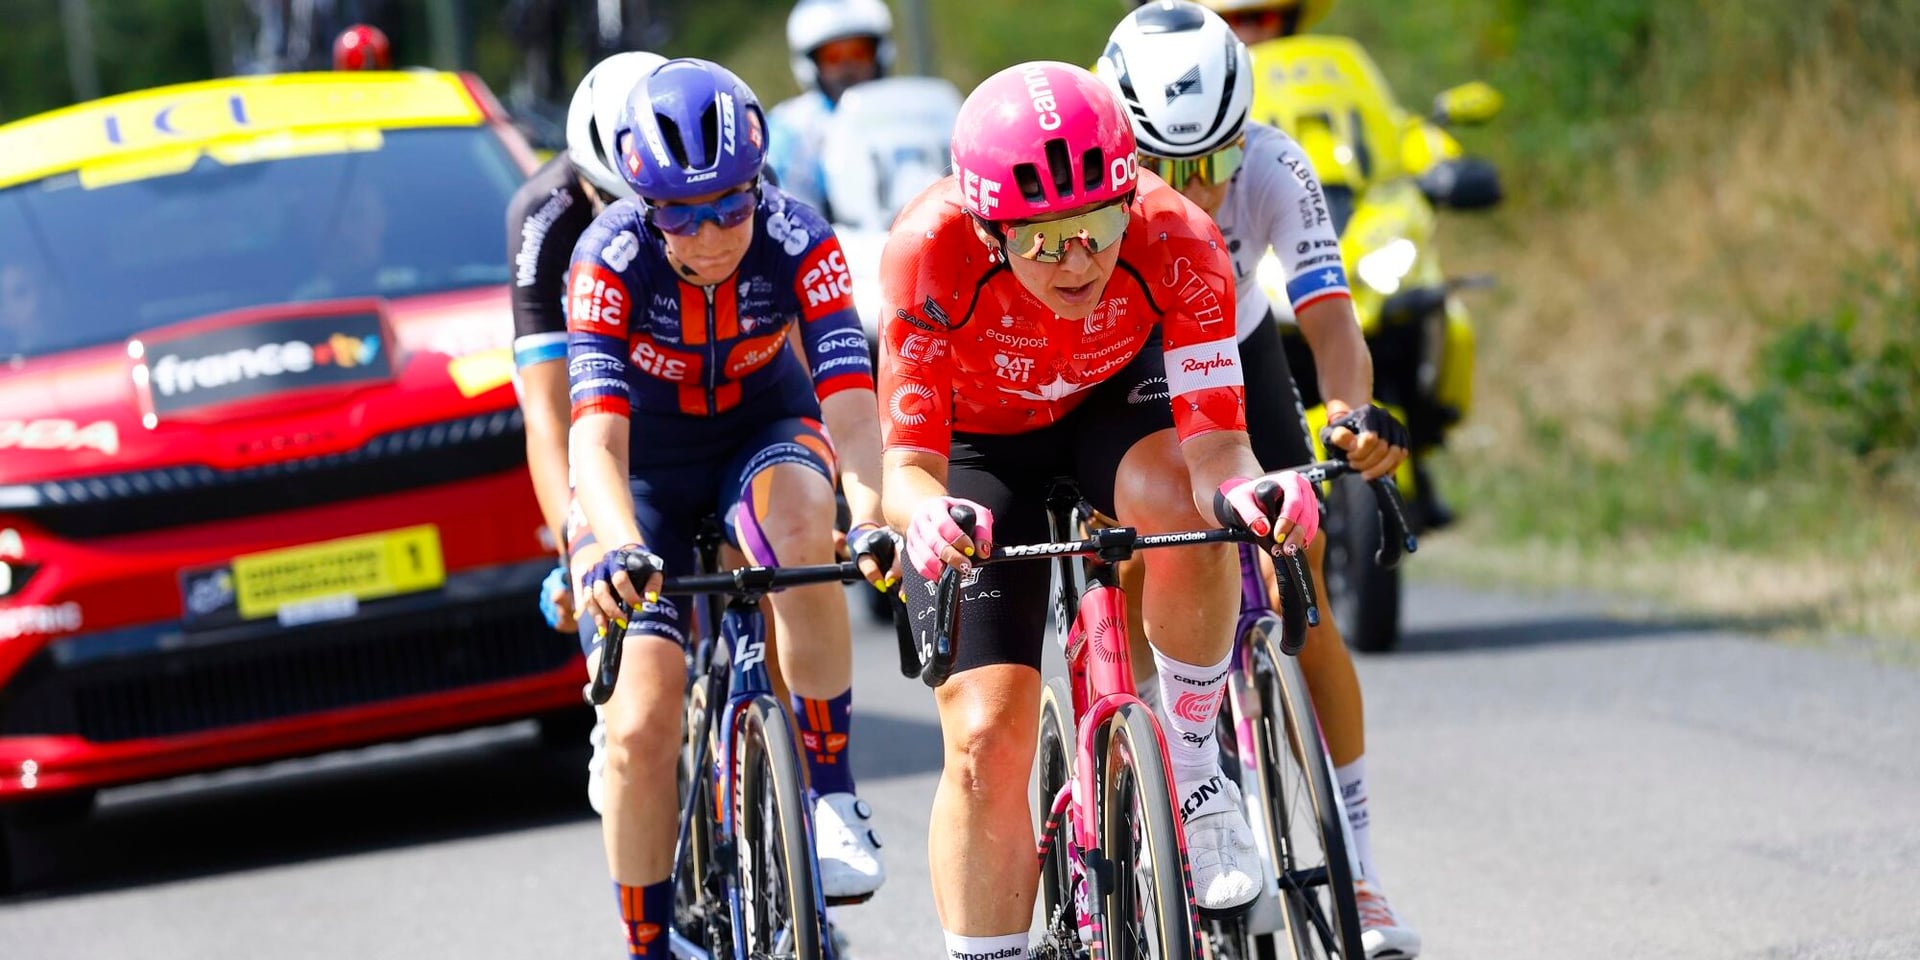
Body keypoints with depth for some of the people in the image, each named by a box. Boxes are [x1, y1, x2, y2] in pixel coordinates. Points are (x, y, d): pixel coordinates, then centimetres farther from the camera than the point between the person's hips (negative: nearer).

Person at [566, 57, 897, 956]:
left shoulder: (796, 240, -26)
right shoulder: (610, 259, -29)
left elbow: (849, 400, -35)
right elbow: (596, 434, -39)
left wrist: (872, 520, -55)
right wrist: (619, 548, -58)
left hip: (763, 431, 0)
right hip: (649, 459, 0)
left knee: (803, 523, -37)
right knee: (641, 727, -13)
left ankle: (830, 795, -25)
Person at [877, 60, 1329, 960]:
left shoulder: (1176, 241, -34)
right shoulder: (931, 249, -36)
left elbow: (1215, 446, -36)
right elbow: (906, 464, -35)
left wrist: (1244, 489, -59)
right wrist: (925, 514, -58)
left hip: (1114, 399, 0)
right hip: (977, 439, 0)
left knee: (1184, 505, -35)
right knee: (986, 738, -13)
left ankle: (1192, 770, -14)